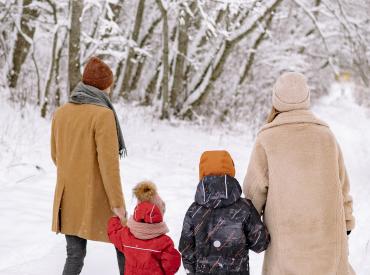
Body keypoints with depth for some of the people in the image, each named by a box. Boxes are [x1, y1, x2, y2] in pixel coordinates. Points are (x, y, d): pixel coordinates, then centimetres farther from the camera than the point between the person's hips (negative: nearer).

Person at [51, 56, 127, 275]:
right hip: (98, 197, -5)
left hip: (68, 197, 5)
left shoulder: (61, 112, 3)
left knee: (75, 255, 11)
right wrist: (117, 201, -13)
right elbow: (109, 162, -19)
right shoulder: (103, 114, -16)